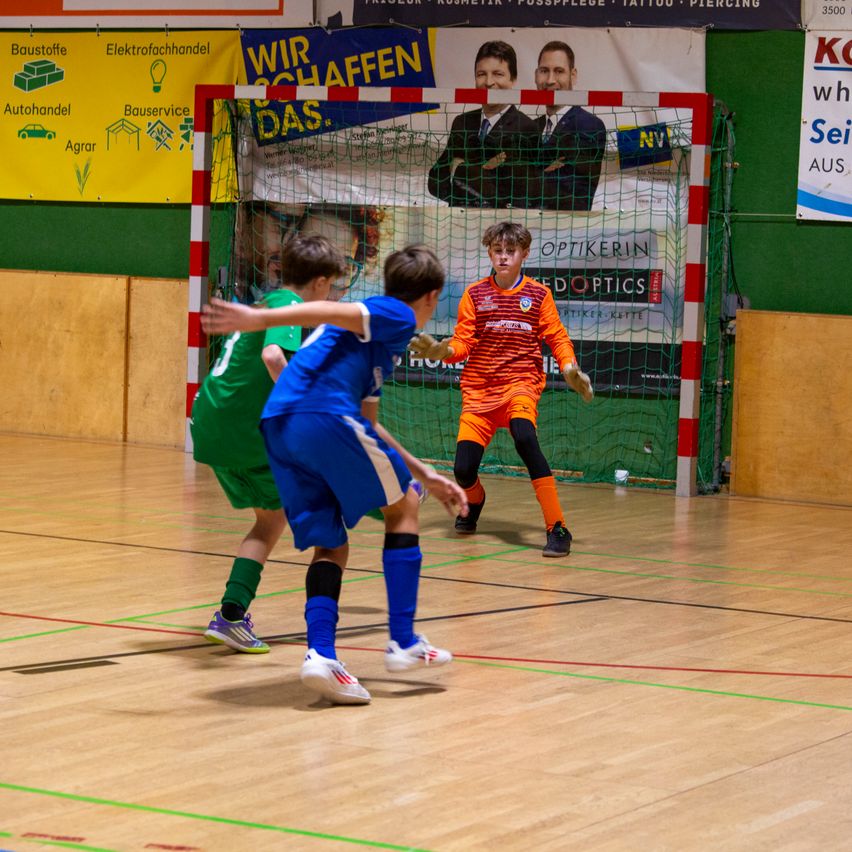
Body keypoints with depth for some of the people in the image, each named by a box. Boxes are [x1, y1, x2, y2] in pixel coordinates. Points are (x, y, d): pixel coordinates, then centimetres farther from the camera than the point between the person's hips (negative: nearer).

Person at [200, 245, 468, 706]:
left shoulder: (373, 333, 35)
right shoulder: (397, 316, 9)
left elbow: (366, 425, 41)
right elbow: (332, 312, -9)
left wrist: (425, 475, 44)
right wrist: (260, 318, -22)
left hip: (277, 426, 8)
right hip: (324, 414, -8)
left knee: (330, 545, 12)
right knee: (403, 505, 11)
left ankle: (321, 653, -8)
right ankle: (403, 642, 11)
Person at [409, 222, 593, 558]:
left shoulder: (539, 295, 3)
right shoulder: (474, 294, 5)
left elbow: (558, 338, 5)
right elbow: (462, 342, 5)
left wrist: (569, 367, -13)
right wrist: (442, 351, -16)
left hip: (521, 383, -2)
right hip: (479, 389, 2)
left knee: (524, 437, -34)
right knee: (463, 470, -8)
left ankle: (557, 528, -29)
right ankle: (474, 501, 35)